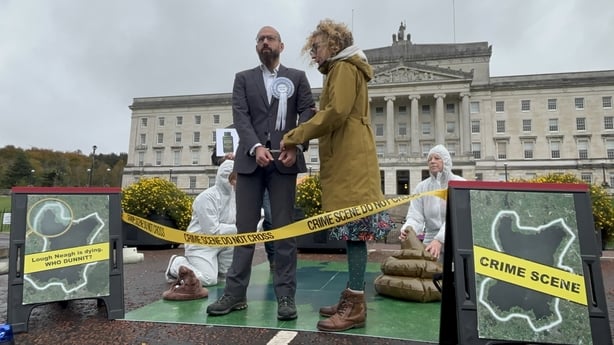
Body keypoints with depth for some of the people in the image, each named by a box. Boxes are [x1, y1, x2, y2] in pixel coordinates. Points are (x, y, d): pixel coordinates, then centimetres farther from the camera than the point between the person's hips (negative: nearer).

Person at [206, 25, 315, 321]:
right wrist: (256, 147, -14)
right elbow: (240, 116, 2)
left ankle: (286, 295, 6)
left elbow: (308, 112, 3)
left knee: (284, 229, 0)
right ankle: (235, 293, 11)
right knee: (245, 228, 4)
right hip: (250, 159, 2)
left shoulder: (297, 77, 14)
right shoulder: (243, 78, 16)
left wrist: (296, 146, -13)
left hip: (284, 160, -1)